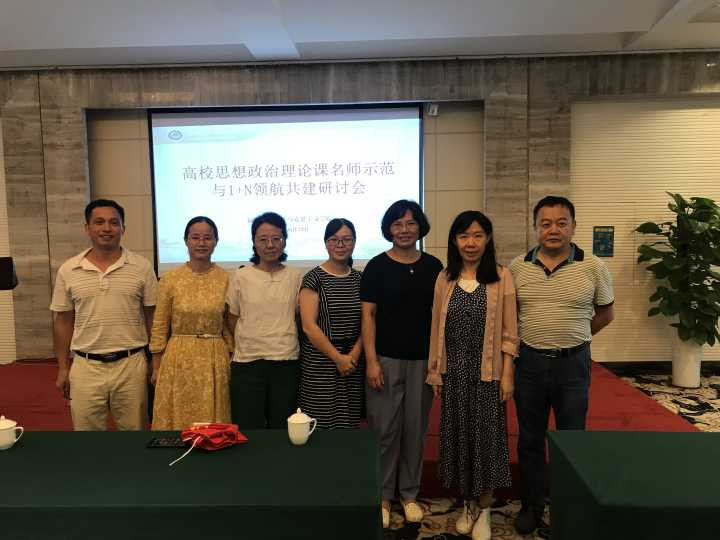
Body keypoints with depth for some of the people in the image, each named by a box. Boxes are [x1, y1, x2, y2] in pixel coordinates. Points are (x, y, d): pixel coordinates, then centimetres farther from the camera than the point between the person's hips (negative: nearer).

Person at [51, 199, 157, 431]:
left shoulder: (141, 267, -2)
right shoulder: (68, 270, 1)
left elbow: (152, 317, 2)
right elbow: (63, 321, 7)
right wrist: (63, 368, 6)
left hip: (131, 364, -1)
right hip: (85, 367, 1)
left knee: (134, 435, 11)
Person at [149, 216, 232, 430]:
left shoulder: (226, 279, 0)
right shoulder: (170, 279, -2)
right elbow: (159, 327, 2)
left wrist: (232, 361, 7)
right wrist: (156, 367, 2)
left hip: (215, 361, 1)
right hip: (178, 359, 0)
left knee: (212, 425, 10)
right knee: (177, 421, 9)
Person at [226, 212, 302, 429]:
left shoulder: (294, 276, 1)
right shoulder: (241, 276, -2)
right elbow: (232, 318, 7)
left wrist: (283, 342, 3)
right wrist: (248, 343, 5)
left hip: (286, 361, 1)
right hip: (247, 362, -1)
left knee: (282, 429, 14)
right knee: (247, 430, 6)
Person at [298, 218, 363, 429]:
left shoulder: (359, 278, 9)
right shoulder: (314, 278, -4)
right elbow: (309, 326, -10)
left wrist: (355, 354, -6)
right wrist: (338, 358, -10)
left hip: (354, 363, 4)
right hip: (320, 363, -4)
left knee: (350, 423, 7)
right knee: (321, 424, 0)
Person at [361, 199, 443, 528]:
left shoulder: (433, 266, 5)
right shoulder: (376, 266, -2)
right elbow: (368, 315, -4)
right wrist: (371, 360, -10)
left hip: (422, 360, 3)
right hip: (386, 359, -2)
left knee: (416, 428, 11)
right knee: (384, 429, 3)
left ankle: (409, 493, 28)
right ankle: (382, 496, 21)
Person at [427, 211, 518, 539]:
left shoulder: (501, 277, -4)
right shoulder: (445, 278, 3)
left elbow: (509, 333, -4)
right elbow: (437, 329, 5)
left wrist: (507, 375, -8)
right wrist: (435, 373, 4)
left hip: (487, 372, -2)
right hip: (454, 372, 3)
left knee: (486, 437, 7)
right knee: (458, 436, 12)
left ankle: (484, 510, 26)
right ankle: (468, 504, 32)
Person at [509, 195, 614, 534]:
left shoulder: (593, 267, -5)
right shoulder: (517, 267, -1)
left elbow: (605, 313, 7)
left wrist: (570, 335, 2)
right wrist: (537, 335, 3)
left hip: (573, 364, -1)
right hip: (529, 363, 2)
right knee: (529, 440, 13)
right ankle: (531, 506, 31)